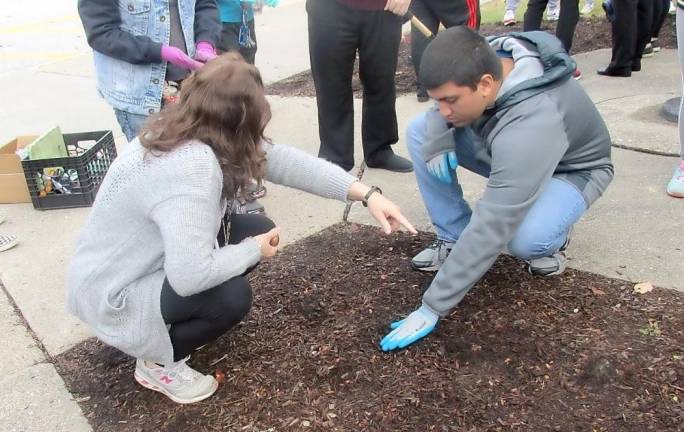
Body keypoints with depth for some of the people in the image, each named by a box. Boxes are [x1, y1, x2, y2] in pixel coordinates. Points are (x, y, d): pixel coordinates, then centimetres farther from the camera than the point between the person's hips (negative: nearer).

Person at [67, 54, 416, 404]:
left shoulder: (195, 134, -9)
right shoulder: (191, 167, -37)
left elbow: (279, 159, -8)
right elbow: (189, 276, -40)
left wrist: (365, 193, -12)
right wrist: (256, 251, -21)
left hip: (155, 258, 9)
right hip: (114, 291, -9)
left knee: (259, 230, 1)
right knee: (231, 296, -28)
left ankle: (174, 326, 16)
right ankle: (157, 362, 3)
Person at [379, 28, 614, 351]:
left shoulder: (530, 125, -45)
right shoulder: (484, 58, -25)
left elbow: (490, 229, -46)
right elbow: (442, 105, -1)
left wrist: (431, 309, -43)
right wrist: (438, 140, -25)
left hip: (570, 169, -6)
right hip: (503, 152, 7)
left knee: (522, 238, -39)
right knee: (419, 132, -13)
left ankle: (551, 235, 0)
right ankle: (452, 239, -3)